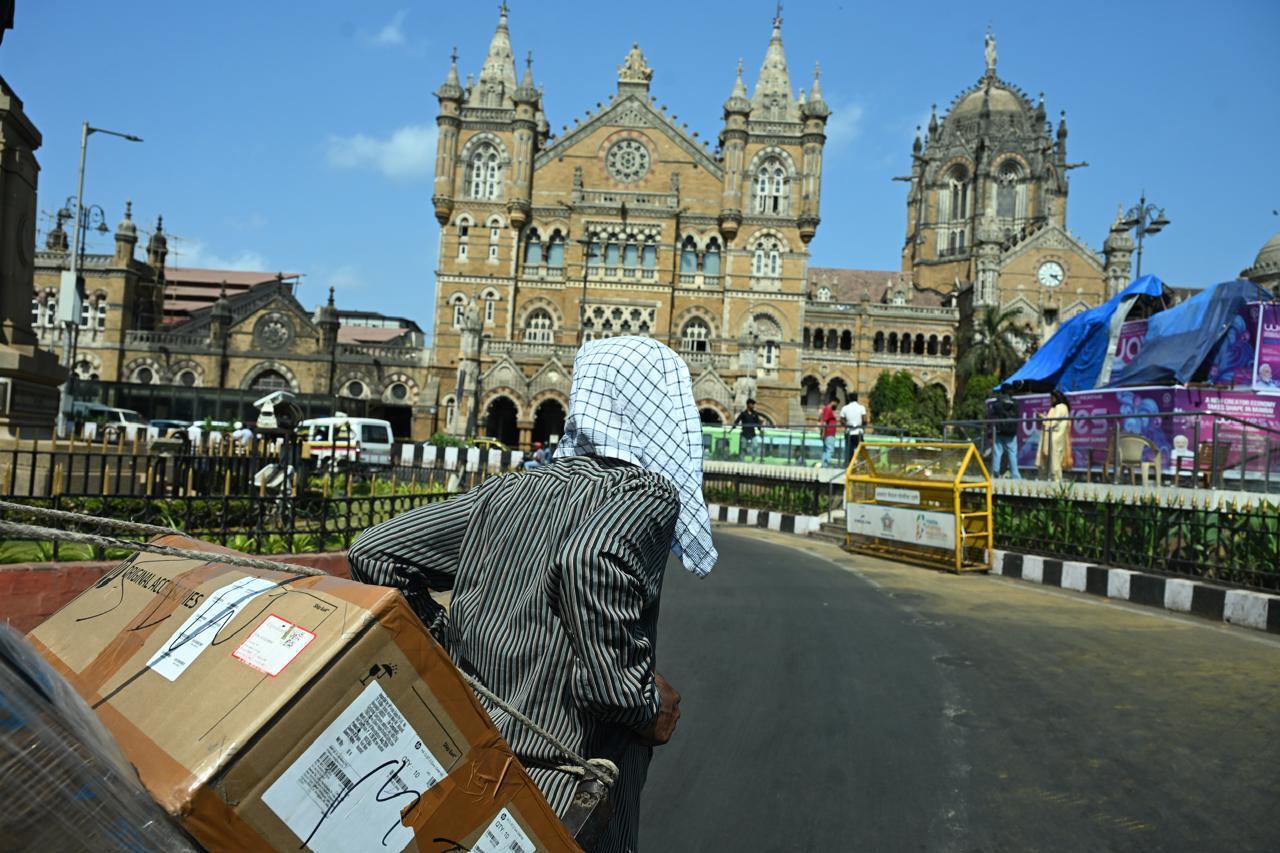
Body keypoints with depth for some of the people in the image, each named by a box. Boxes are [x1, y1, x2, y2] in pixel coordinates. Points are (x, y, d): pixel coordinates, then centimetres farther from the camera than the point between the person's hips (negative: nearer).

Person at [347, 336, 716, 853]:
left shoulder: (506, 492, 8)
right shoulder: (647, 491, -10)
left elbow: (374, 553, 8)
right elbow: (589, 558, -32)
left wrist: (447, 642, 13)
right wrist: (648, 705, -19)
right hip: (563, 795, -5)